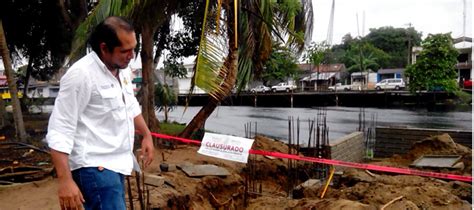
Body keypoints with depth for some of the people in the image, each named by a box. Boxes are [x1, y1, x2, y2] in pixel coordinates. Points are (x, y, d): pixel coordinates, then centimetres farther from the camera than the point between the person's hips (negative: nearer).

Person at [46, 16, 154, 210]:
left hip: (116, 163, 9)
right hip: (94, 167, -9)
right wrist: (65, 180, -23)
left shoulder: (122, 69, 7)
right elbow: (60, 130, -20)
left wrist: (146, 135, 25)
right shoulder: (81, 74, -20)